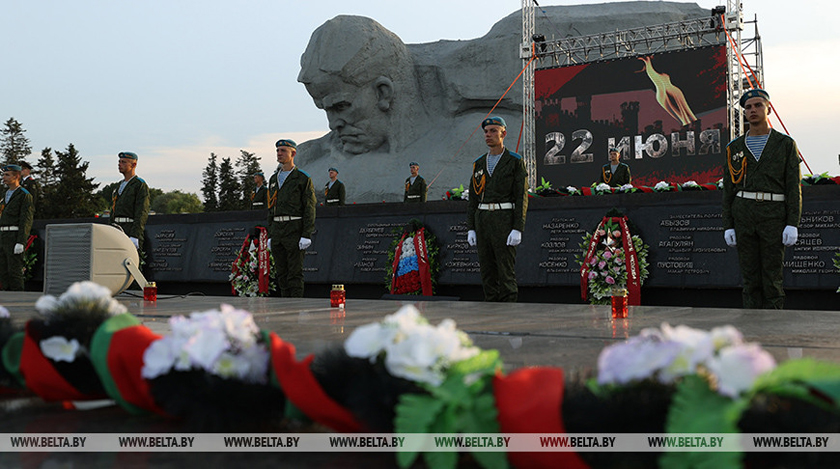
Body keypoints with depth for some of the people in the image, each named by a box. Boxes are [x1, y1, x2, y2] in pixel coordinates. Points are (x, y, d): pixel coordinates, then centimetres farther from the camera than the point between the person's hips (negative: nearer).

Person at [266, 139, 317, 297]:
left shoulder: (303, 178, -3)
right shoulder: (273, 179, 18)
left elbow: (310, 209, -8)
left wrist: (306, 235, -15)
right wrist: (270, 235, 15)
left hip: (295, 229, -7)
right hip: (277, 229, 7)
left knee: (295, 273, -7)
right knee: (282, 274, 8)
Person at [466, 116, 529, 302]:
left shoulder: (515, 162, 0)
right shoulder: (478, 164, 15)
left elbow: (522, 198, -5)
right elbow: (473, 199, 15)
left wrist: (517, 229, -14)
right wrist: (471, 228, 7)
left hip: (504, 219, -5)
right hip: (482, 220, 5)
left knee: (506, 272, -7)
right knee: (487, 271, 7)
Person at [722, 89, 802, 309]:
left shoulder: (786, 144, 6)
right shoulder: (735, 148, 12)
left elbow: (794, 187, 1)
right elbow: (728, 189, 12)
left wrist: (792, 224, -8)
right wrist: (728, 226, 5)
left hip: (774, 215, -2)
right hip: (743, 214, 2)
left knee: (773, 276, -1)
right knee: (750, 277, 4)